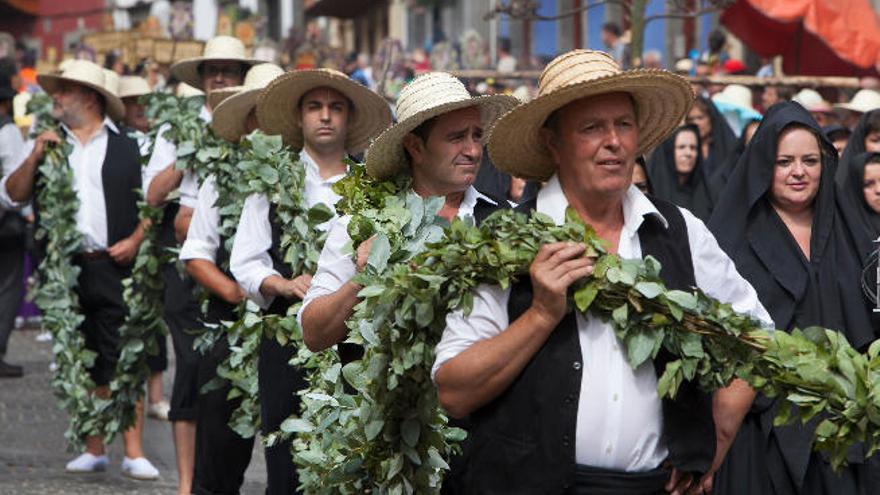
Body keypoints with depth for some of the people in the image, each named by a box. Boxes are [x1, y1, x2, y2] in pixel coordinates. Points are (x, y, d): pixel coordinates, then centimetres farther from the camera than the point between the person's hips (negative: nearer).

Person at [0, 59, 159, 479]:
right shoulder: (44, 145, 13)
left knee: (124, 361, -7)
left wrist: (134, 241, -7)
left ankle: (134, 453, -6)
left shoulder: (129, 149, 6)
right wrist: (34, 158, -5)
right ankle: (93, 449, 16)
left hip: (114, 267, -3)